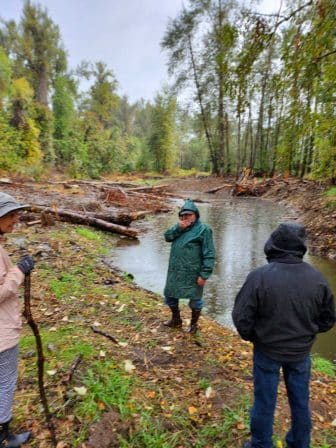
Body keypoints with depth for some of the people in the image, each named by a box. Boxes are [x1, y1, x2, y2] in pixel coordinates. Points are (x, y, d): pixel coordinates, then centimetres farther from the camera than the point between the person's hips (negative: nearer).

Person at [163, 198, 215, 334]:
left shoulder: (203, 229, -12)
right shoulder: (179, 226, 11)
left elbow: (209, 254, -16)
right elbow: (167, 237, 0)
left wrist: (204, 274, -20)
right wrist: (178, 228, -16)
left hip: (193, 272, -6)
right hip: (175, 270, 7)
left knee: (195, 299, 10)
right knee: (170, 295, 18)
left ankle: (194, 324, 33)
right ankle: (176, 320, 40)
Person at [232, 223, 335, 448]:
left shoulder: (259, 276, -25)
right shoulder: (317, 278, -13)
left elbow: (241, 317, -18)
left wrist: (251, 336, 3)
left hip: (268, 350, -3)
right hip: (301, 351, 3)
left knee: (265, 401, 16)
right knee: (300, 401, 23)